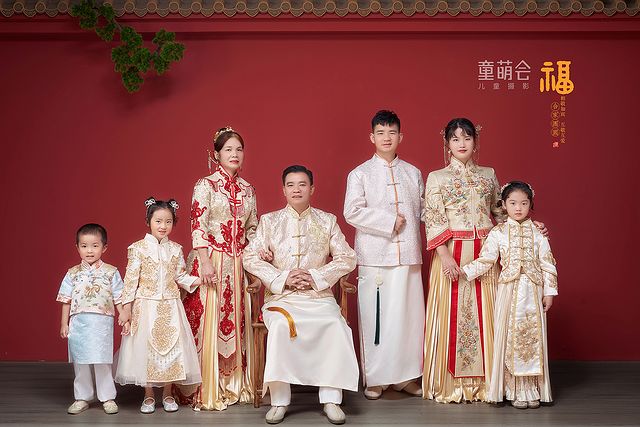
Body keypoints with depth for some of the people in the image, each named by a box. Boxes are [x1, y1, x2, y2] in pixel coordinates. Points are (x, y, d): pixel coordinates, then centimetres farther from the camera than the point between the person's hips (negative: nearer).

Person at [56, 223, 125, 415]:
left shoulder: (111, 272, 1)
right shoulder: (73, 273, 7)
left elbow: (119, 299, 2)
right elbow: (66, 300, 9)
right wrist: (64, 323, 6)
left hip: (102, 322, -2)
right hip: (78, 323, 2)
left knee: (103, 362, 1)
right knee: (80, 362, 8)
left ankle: (107, 397, 12)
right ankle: (82, 398, 19)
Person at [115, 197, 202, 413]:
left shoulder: (176, 249, 5)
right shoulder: (138, 248, -5)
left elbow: (181, 277, 10)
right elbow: (131, 279, -6)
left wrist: (198, 280, -5)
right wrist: (126, 308, -8)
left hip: (170, 307, 3)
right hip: (146, 306, -3)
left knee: (171, 346, 5)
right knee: (146, 347, 2)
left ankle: (167, 393, 19)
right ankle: (148, 395, 16)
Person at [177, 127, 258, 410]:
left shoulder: (248, 190, 13)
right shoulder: (205, 186, -3)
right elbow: (198, 226, -10)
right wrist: (206, 262, -18)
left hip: (238, 264, 5)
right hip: (210, 261, -5)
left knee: (236, 323, 7)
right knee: (207, 322, -4)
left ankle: (233, 384, 18)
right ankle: (205, 391, 4)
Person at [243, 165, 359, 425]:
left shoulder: (327, 221, 13)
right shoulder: (269, 221, 12)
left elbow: (347, 258, 7)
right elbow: (250, 257, 3)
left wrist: (317, 276, -8)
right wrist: (283, 277, -10)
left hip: (319, 296, 1)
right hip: (281, 296, 0)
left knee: (336, 326, -31)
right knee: (280, 326, -34)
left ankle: (331, 398, -22)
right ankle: (279, 400, -25)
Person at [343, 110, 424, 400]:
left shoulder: (413, 173, 14)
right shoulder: (360, 174, 3)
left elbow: (422, 209, 17)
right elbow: (352, 212, -8)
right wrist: (389, 221, -11)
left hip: (408, 256, 3)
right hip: (375, 257, -3)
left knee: (409, 315, 3)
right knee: (375, 318, -2)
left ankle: (406, 376, 13)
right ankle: (374, 379, 7)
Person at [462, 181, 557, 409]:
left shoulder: (537, 233, 5)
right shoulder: (498, 233, 3)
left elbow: (547, 264, 4)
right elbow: (485, 260, 2)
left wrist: (549, 291, 0)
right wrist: (464, 271, -9)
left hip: (533, 291, 1)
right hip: (509, 290, -1)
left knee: (533, 337, 2)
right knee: (510, 337, -1)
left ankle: (533, 390, 10)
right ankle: (516, 391, 6)